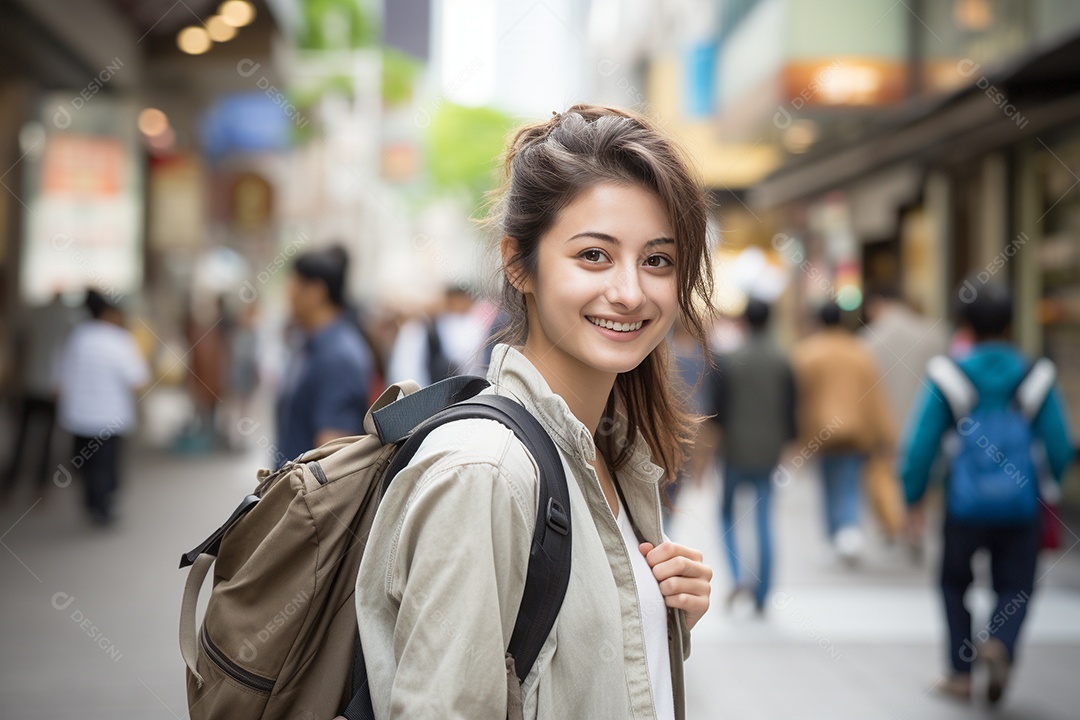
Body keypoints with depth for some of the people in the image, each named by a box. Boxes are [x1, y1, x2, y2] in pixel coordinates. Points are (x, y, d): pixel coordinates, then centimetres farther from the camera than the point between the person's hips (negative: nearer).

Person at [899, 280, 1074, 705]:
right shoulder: (1036, 379, 0)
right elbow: (1060, 449, 0)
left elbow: (918, 446, -8)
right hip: (1020, 507, 1)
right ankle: (1000, 644, -16)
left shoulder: (948, 378, -6)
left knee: (954, 583, 21)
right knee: (1014, 589, 14)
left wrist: (913, 496, 4)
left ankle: (961, 673, 19)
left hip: (965, 506, -1)